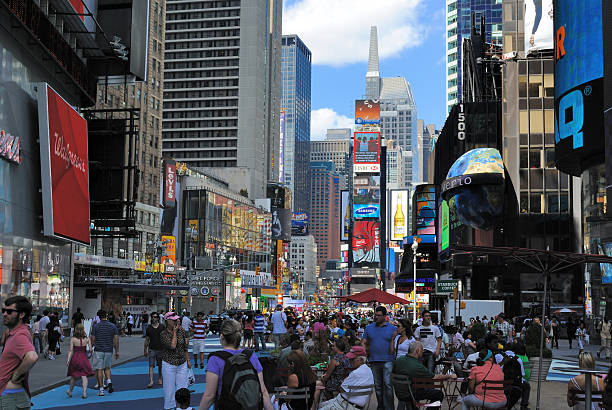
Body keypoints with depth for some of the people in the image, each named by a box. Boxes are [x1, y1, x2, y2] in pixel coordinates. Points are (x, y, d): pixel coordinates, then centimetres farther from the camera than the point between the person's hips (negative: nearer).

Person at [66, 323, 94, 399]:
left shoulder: (73, 339, -6)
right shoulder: (86, 339, -3)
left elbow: (70, 350, -8)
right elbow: (90, 349, -4)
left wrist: (68, 360, -8)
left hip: (75, 358, 0)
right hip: (84, 358, 0)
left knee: (73, 375, 16)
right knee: (84, 376, 0)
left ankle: (70, 391, 32)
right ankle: (84, 392, -10)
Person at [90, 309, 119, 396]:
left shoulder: (96, 327, -4)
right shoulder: (113, 326, 2)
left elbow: (93, 340, -2)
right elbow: (116, 340, 1)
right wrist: (117, 351, 8)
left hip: (98, 351, -3)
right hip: (109, 351, 3)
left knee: (99, 370, 2)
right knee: (107, 368, 20)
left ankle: (101, 389, 0)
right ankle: (109, 381, -5)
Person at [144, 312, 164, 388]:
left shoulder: (162, 327, 1)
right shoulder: (149, 328, 4)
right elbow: (147, 340, 10)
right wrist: (145, 350, 9)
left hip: (160, 349, 0)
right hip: (152, 349, 0)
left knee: (160, 365, 10)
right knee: (151, 365, -8)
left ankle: (159, 379, 27)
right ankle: (151, 381, -11)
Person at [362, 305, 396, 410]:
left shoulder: (393, 329, 3)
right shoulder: (369, 328, 10)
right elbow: (365, 344, 14)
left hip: (388, 361, -3)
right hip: (374, 361, 3)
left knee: (388, 384, -11)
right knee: (377, 386, 10)